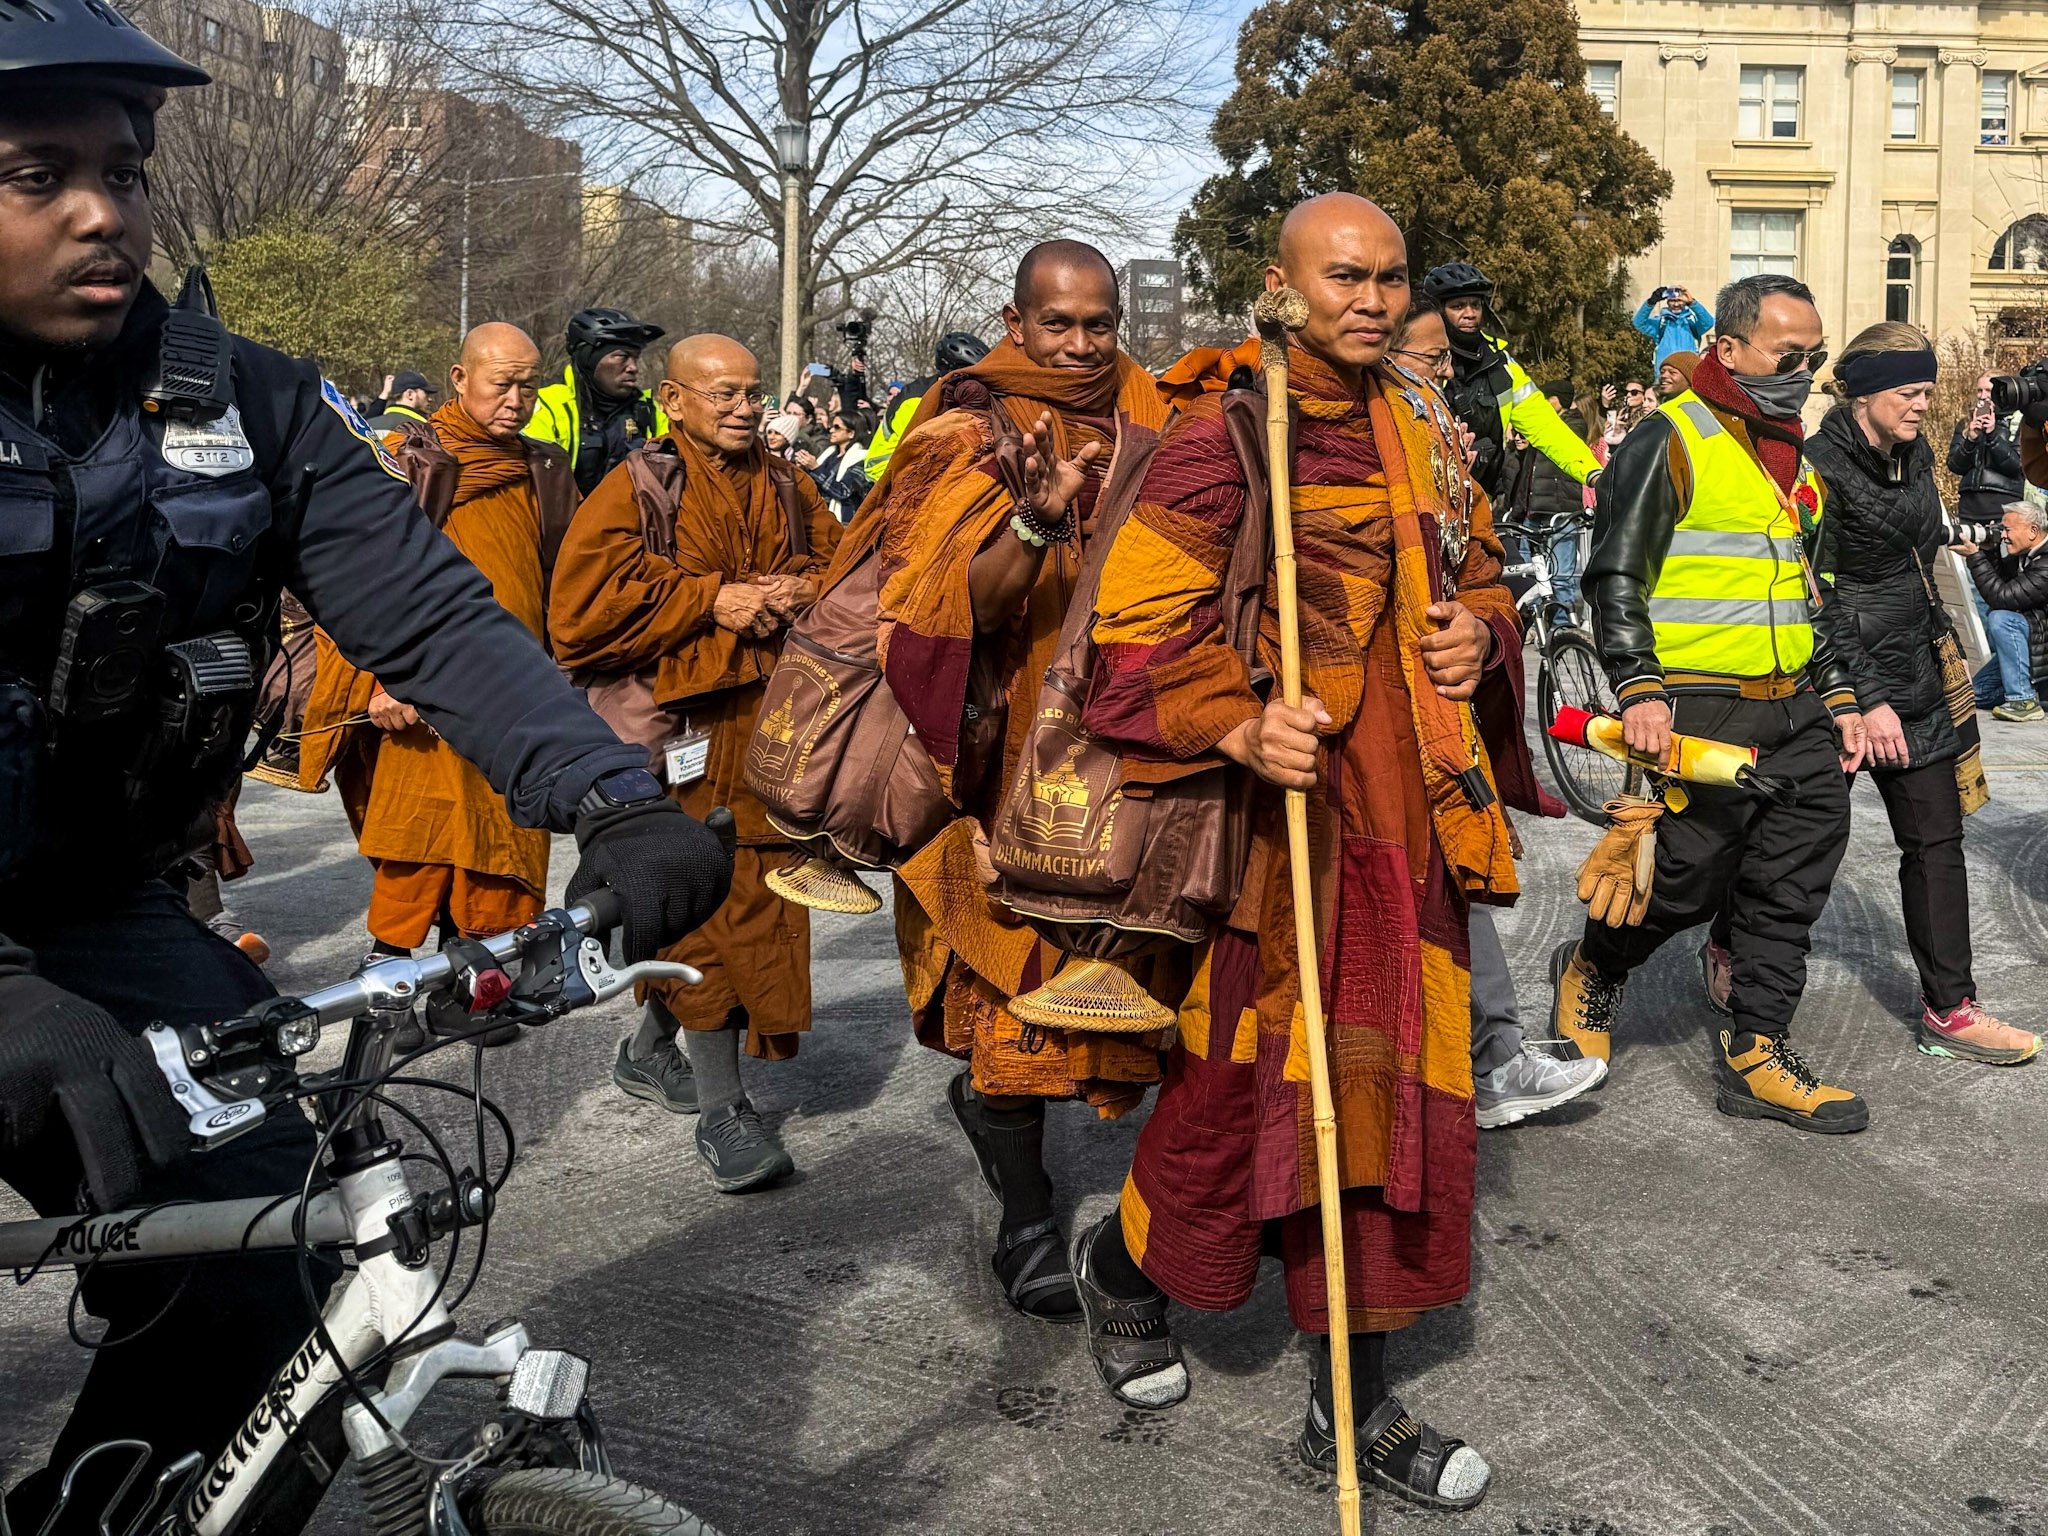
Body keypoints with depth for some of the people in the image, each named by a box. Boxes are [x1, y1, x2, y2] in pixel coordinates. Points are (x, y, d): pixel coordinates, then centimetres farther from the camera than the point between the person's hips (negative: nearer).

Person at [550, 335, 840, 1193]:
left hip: (772, 723, 6)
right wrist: (711, 600, -15)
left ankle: (650, 1051, 34)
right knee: (708, 904, -9)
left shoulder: (787, 490, 15)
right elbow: (582, 606, -13)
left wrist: (801, 594, -4)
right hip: (683, 728, -6)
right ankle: (720, 1111, -2)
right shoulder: (637, 488, -3)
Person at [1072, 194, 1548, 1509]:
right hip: (1288, 804, -6)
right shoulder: (1228, 428, -8)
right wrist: (1236, 726, -27)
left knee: (1398, 1086, 9)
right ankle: (1124, 1261, 35)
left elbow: (1480, 575, 27)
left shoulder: (1424, 432, 14)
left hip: (1413, 811, 7)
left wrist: (1482, 635, 4)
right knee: (1248, 1081, 1)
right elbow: (1138, 616, -13)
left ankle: (1357, 1403, 21)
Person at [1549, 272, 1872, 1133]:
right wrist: (1639, 689, -21)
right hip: (1702, 713, -8)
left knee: (1794, 882, 5)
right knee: (1689, 880, -4)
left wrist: (1836, 694, 18)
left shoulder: (1794, 457, 18)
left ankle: (1755, 1059, 14)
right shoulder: (1671, 440, -7)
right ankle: (1590, 971, 25)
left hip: (1793, 712, 8)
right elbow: (1616, 576, -11)